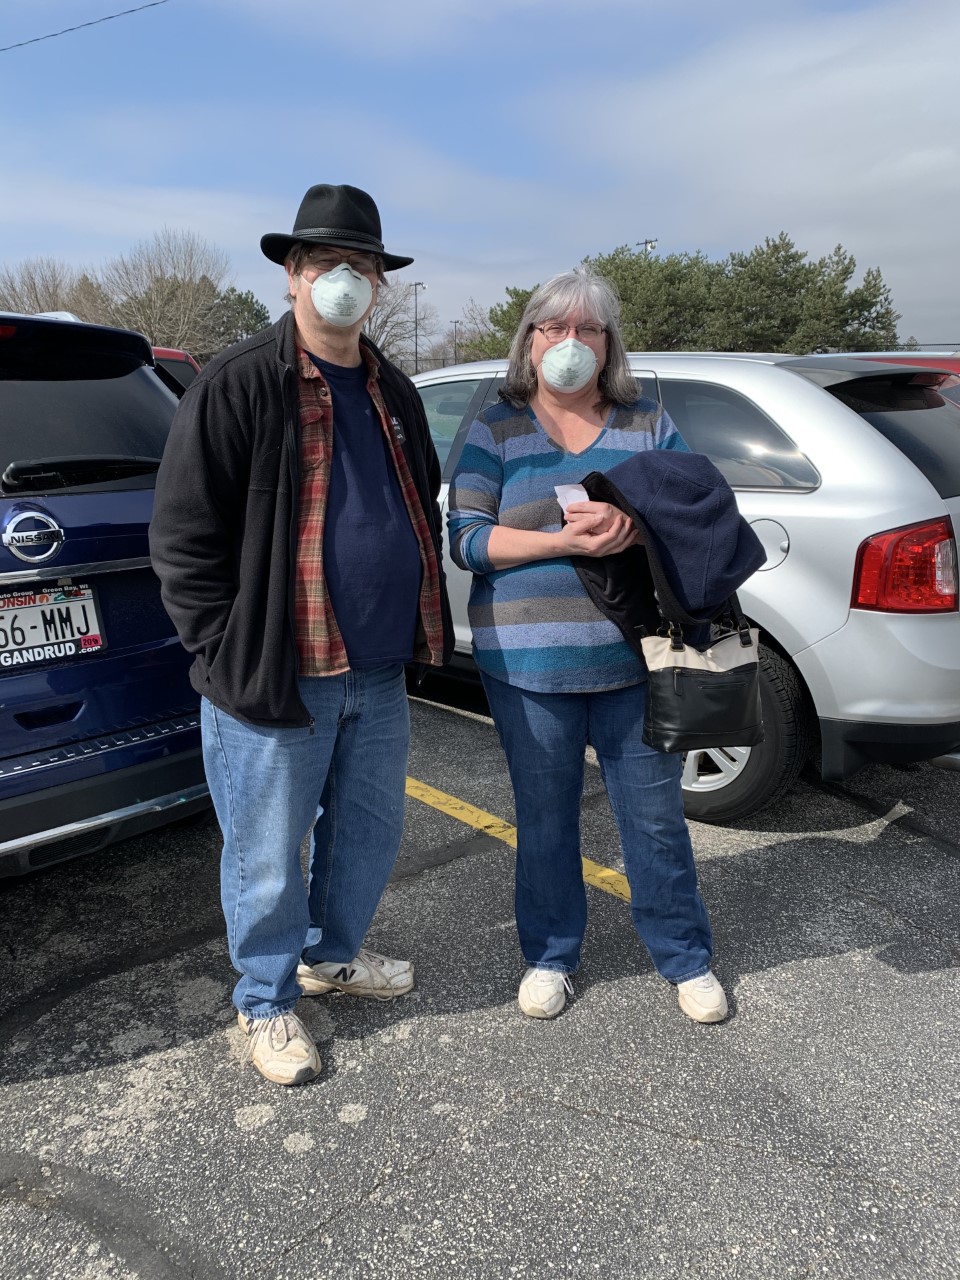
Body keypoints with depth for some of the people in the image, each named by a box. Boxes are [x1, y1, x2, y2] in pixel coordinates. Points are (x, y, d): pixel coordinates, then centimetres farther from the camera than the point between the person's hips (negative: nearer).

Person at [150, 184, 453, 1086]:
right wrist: (228, 651, -14)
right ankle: (266, 1002, 33)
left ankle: (332, 954, 46)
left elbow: (423, 509, 22)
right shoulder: (236, 386, -10)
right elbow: (182, 537, -11)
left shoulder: (393, 394, 12)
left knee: (370, 833, 21)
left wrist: (422, 625, 14)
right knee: (270, 860, 8)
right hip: (273, 677, -7)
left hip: (379, 674, 7)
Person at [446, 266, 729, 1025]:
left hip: (634, 660, 1)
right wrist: (562, 541, -20)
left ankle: (686, 957, 30)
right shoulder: (496, 431, 4)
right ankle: (551, 955, 33)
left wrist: (636, 526, -18)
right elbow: (467, 538, -5)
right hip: (529, 664, 0)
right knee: (544, 818, 12)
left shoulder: (648, 425, 9)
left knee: (655, 815, 9)